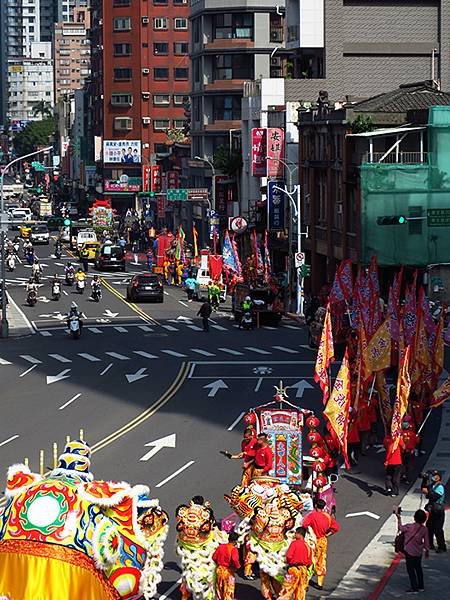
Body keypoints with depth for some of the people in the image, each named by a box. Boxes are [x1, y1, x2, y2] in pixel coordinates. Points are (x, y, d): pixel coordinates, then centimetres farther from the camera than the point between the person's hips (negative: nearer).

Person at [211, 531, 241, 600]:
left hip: (219, 569, 5)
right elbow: (235, 560, -32)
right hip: (228, 571, -5)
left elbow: (214, 557, 1)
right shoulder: (233, 549, -18)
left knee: (219, 589, 20)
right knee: (228, 591, 7)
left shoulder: (220, 546, -1)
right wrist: (238, 566, -13)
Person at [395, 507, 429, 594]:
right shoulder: (424, 529, -9)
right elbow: (426, 542, -1)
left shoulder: (409, 527, -23)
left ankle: (414, 588, 9)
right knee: (418, 568, 20)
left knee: (410, 569, 6)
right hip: (419, 552, 5)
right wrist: (427, 551, 14)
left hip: (409, 552, -5)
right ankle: (421, 586, 29)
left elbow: (401, 528, -4)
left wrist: (398, 517, 6)